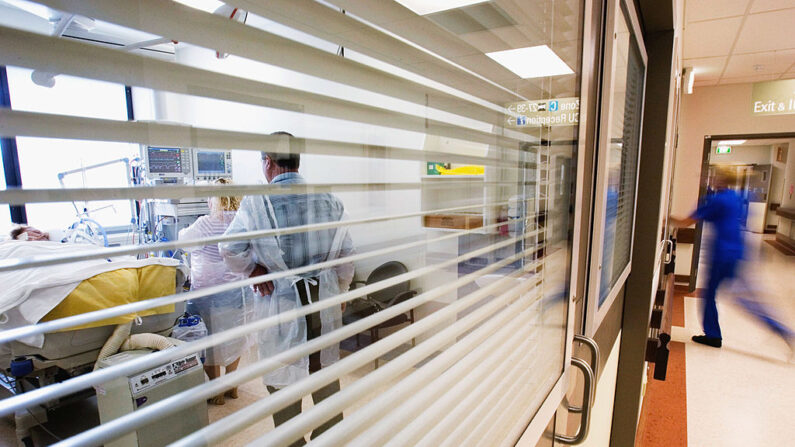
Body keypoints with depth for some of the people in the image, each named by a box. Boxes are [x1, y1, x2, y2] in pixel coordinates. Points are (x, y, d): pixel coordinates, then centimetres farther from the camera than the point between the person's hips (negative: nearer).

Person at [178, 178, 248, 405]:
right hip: (236, 291, 5)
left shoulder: (206, 224, -19)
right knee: (233, 336, 20)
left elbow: (185, 241, -2)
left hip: (209, 291, -5)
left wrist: (184, 231, 18)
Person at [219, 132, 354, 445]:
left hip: (281, 300, -3)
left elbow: (230, 249, -9)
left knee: (283, 378, 15)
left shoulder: (256, 202, -11)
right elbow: (345, 254, 2)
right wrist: (340, 292, 14)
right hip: (325, 297, 3)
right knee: (326, 371, 20)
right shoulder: (328, 199, -3)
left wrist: (253, 270, 7)